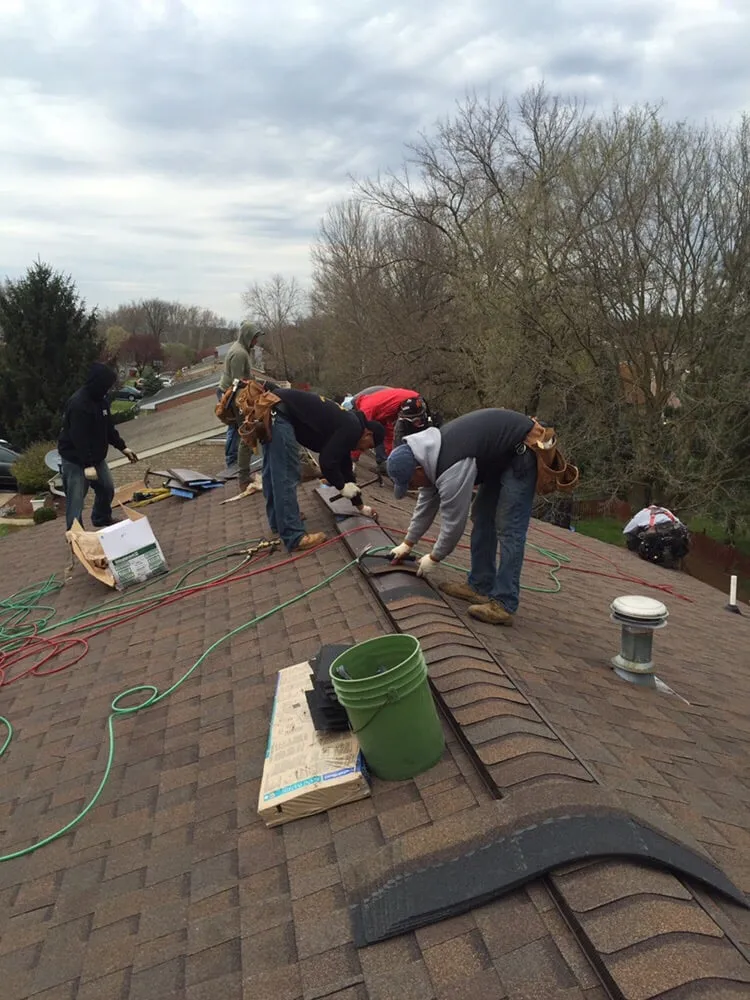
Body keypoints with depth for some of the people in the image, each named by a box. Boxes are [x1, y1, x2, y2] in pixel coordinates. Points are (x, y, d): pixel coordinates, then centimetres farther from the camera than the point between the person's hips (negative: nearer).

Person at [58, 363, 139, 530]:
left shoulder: (100, 400, 3)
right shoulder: (78, 404, -27)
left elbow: (109, 427, 14)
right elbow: (79, 438, -30)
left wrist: (123, 447, 10)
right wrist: (87, 465, -31)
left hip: (96, 457, 9)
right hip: (75, 460, -9)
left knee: (107, 489, 18)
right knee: (76, 499, -4)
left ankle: (102, 519, 39)